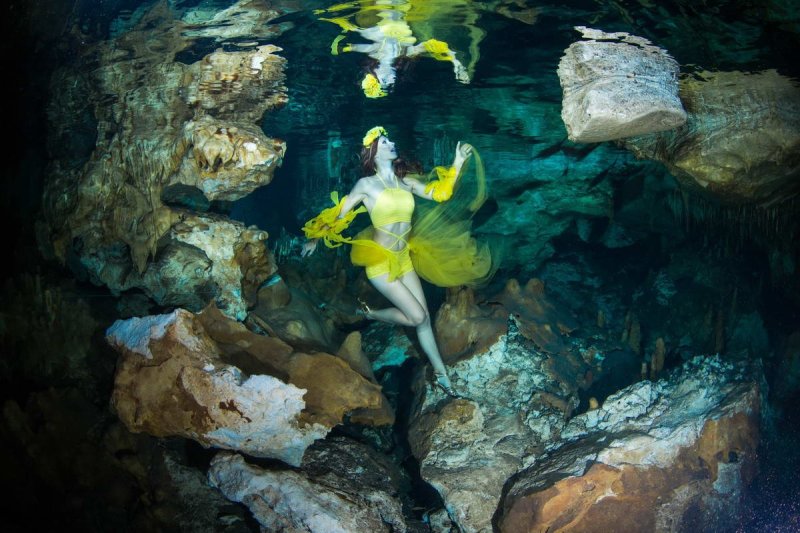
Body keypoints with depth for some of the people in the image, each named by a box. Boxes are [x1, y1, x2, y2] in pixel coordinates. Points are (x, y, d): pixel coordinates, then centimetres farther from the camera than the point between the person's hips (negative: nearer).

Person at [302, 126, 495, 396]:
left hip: (405, 258, 6)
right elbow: (339, 213, -3)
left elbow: (440, 193, -3)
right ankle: (371, 314, 17)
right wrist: (316, 238, 5)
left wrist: (458, 163, -12)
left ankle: (441, 373, 19)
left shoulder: (406, 181, 3)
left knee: (424, 317, 8)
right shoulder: (367, 184, -11)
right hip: (380, 261, -5)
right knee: (417, 316, -8)